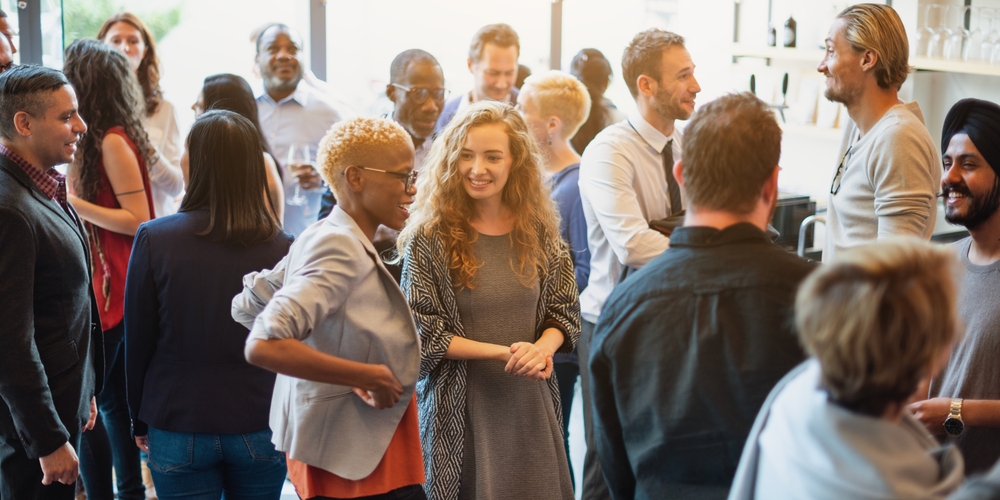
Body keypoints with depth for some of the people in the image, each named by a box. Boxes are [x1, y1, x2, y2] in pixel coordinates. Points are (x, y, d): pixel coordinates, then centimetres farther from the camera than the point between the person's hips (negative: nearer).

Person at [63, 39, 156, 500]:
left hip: (114, 290, -9)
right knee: (114, 401, 16)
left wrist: (73, 201, -17)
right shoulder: (100, 139, 10)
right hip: (106, 286, 9)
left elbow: (137, 220, -16)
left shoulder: (113, 142, -15)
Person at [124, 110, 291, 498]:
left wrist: (140, 421, 10)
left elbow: (137, 341, -4)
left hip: (178, 426, -1)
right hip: (261, 429, 1)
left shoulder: (153, 239, -12)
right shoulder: (281, 247, -10)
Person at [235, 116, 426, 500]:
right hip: (352, 464, -9)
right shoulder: (340, 249, -20)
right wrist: (366, 376, -24)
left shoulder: (321, 238, 7)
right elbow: (263, 346, -30)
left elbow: (245, 307, 15)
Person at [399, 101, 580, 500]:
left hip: (530, 402, 4)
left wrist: (542, 347, -14)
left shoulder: (539, 231, 3)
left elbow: (565, 310, 8)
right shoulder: (429, 238, -8)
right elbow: (422, 332, -10)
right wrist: (503, 352, -17)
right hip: (462, 406, -3)